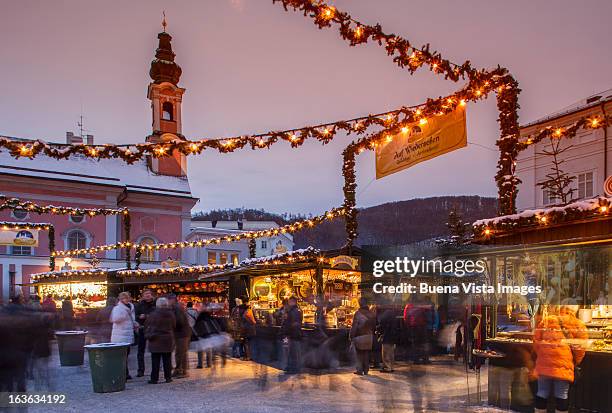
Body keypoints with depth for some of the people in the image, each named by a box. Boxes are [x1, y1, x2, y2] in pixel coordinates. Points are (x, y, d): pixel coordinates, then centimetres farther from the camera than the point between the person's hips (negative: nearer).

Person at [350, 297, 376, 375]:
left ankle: (359, 370, 4)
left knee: (360, 354, 6)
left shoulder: (357, 313, -14)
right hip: (369, 337, 4)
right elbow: (374, 326, 8)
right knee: (367, 354, 12)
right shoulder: (371, 314, 1)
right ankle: (366, 370, 15)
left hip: (360, 337, -4)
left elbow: (354, 326, -13)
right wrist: (373, 335, 17)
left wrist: (351, 337, -7)